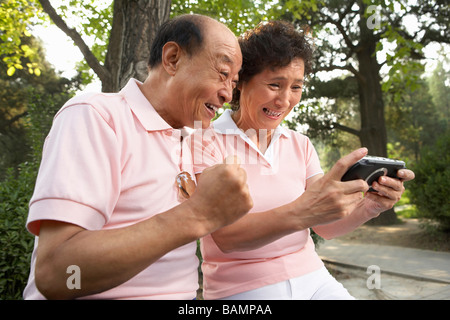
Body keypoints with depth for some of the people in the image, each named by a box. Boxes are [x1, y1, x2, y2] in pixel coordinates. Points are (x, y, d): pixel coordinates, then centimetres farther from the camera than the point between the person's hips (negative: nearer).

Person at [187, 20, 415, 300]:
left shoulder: (301, 146, 5)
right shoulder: (206, 141, -10)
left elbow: (326, 226, 1)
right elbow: (224, 237, -20)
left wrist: (369, 206, -18)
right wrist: (298, 214, -35)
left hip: (311, 278, 4)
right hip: (242, 287, -3)